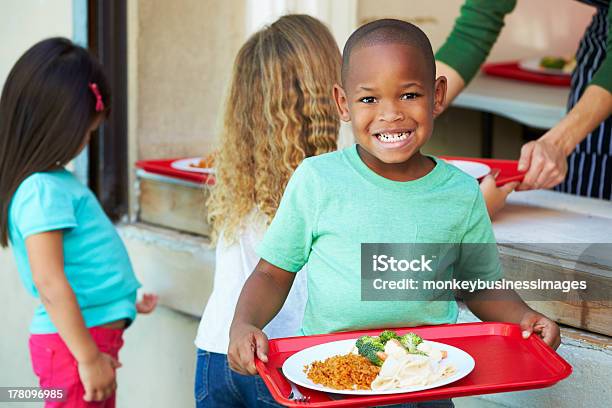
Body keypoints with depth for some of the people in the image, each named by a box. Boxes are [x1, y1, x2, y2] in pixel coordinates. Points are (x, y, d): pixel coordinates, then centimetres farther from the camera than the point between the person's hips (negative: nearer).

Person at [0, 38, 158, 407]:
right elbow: (49, 283, -23)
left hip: (95, 333, 9)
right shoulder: (43, 191, -20)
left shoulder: (51, 181, 8)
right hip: (76, 341, -9)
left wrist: (121, 300, 25)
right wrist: (88, 357, -21)